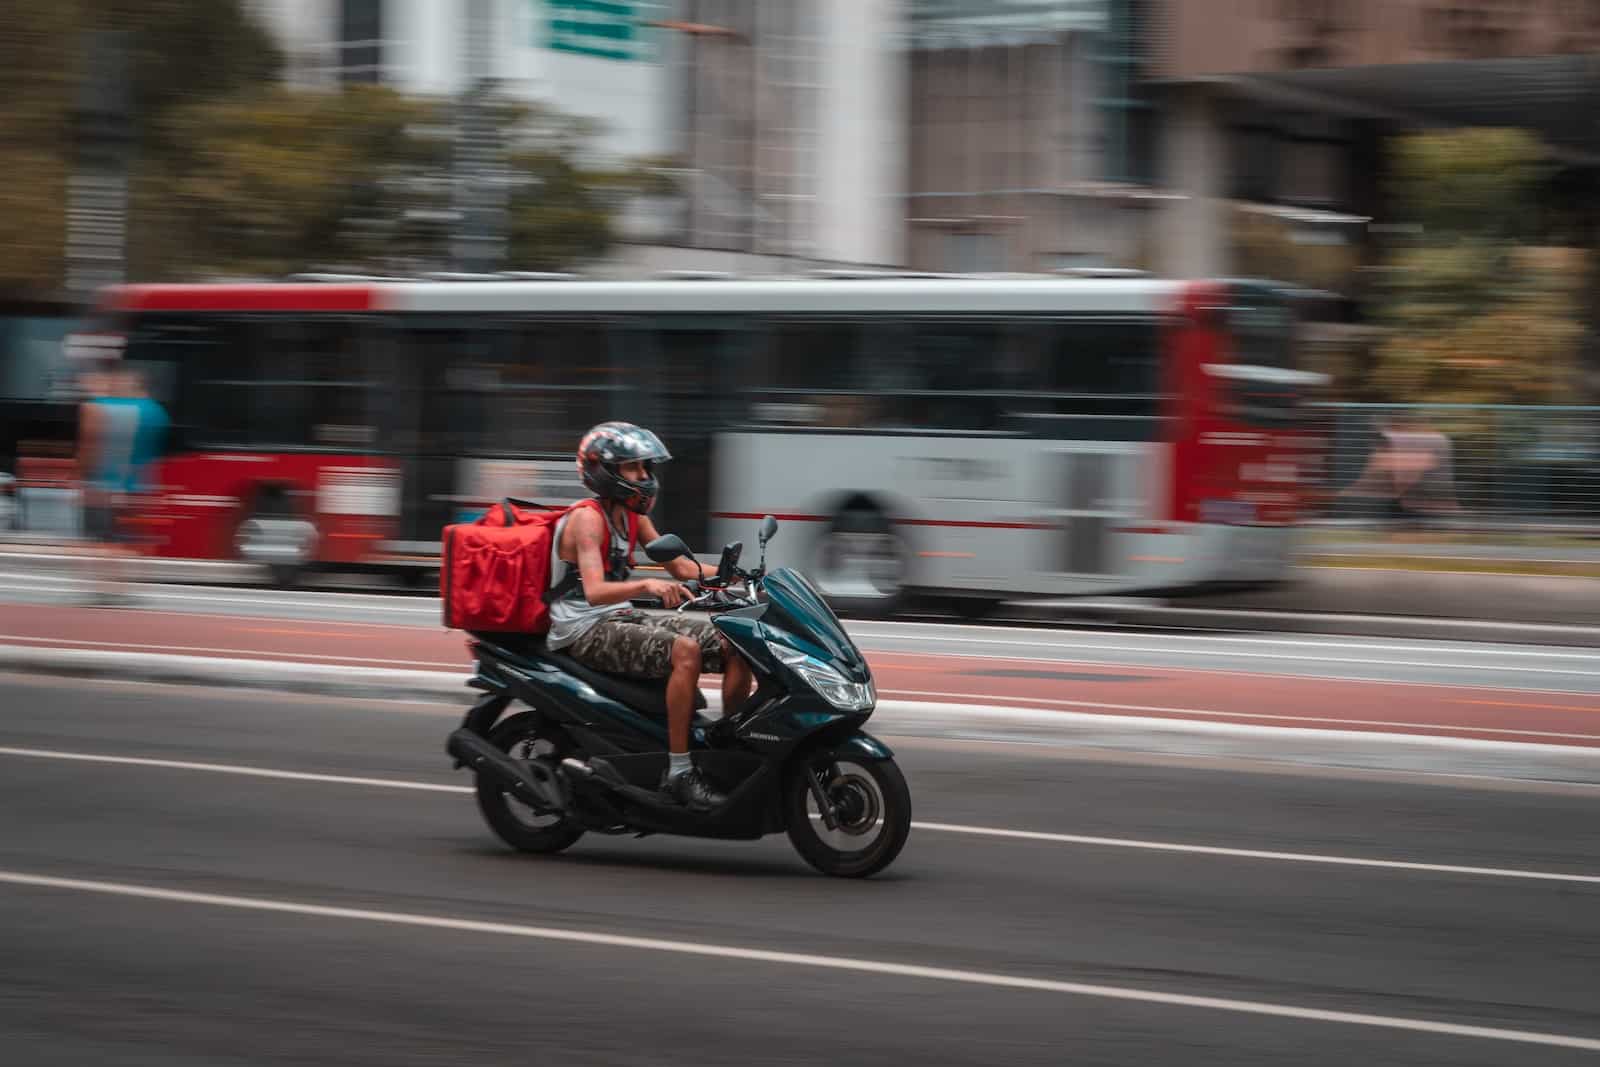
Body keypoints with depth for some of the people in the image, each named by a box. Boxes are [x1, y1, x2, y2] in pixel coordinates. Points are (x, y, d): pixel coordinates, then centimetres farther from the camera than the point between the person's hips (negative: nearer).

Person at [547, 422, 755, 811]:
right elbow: (595, 590, -27)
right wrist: (647, 585, -43)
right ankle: (678, 772, -31)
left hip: (624, 618, 9)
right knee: (685, 651, -33)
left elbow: (678, 565, 15)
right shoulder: (587, 519, -14)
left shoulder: (634, 516, 12)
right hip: (586, 630, -9)